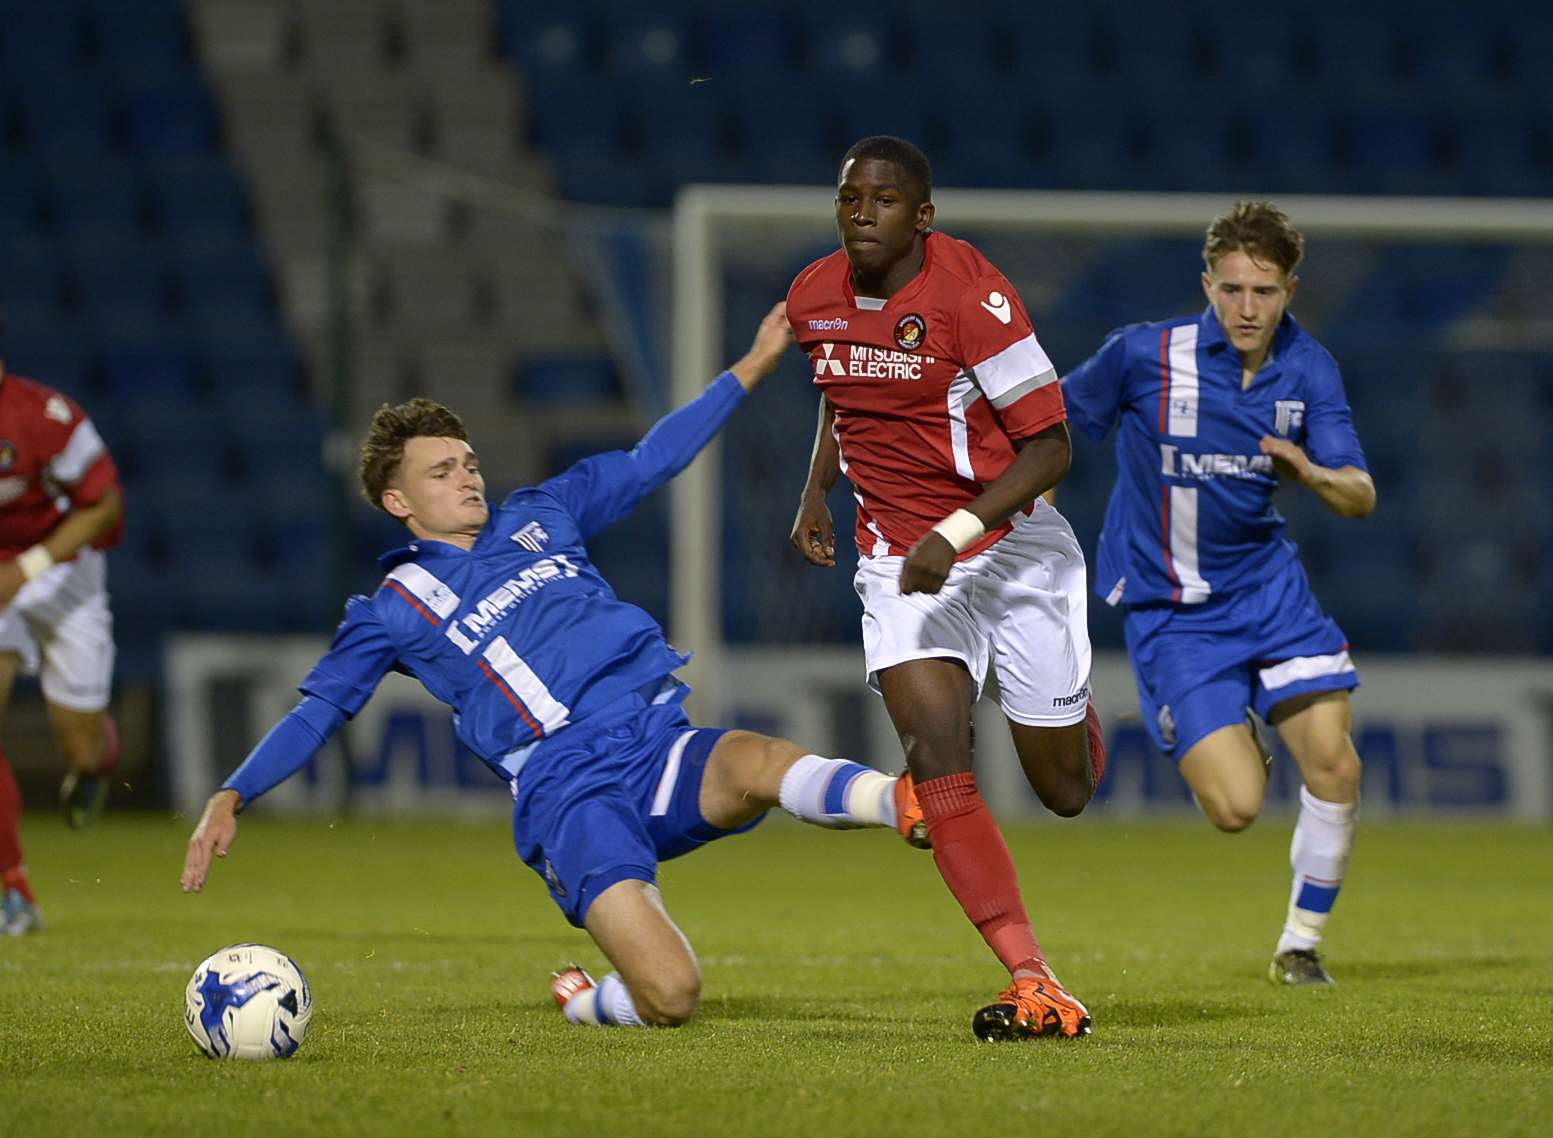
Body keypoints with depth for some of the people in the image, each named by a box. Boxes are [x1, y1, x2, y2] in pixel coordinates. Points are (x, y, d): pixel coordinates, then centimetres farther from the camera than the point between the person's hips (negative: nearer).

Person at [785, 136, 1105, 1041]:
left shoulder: (969, 291, -20)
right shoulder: (814, 298, 0)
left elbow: (1050, 446, -20)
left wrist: (954, 535, -29)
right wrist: (816, 491, 10)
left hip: (1012, 548, -4)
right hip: (898, 558, 4)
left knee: (1064, 792, 5)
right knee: (937, 761, -19)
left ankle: (1075, 719, 45)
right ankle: (1034, 986, -20)